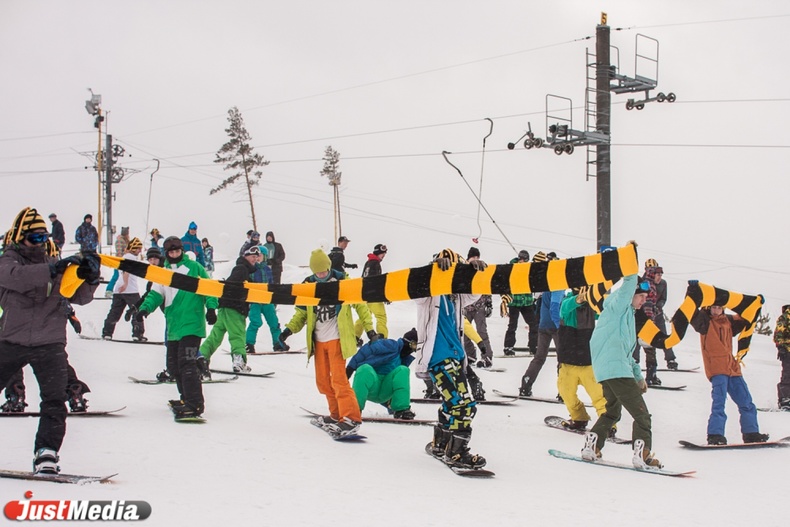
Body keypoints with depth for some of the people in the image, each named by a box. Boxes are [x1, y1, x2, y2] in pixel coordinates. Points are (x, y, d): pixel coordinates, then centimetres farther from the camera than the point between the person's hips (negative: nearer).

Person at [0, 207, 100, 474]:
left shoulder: (53, 265, 9)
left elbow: (79, 296, 4)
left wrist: (90, 278, -16)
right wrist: (53, 268, -36)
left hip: (49, 343, 2)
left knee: (54, 399, -10)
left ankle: (46, 450, -7)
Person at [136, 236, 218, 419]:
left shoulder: (194, 267, 1)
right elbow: (156, 294, 11)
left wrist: (211, 307, -12)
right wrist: (145, 308, -7)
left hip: (191, 325, -7)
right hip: (173, 327, 7)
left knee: (186, 363, -16)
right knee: (173, 365, 10)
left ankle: (195, 404, -15)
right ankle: (187, 398, 25)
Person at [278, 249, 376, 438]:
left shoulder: (342, 281, -5)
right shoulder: (308, 286, 4)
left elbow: (359, 304, 0)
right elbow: (301, 312, 10)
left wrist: (369, 328, -4)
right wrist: (290, 329, -6)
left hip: (337, 339, -5)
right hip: (318, 340, 5)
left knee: (338, 379, -13)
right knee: (323, 381, 8)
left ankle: (351, 418, -11)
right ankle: (337, 414, 22)